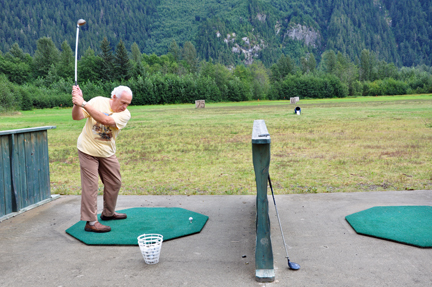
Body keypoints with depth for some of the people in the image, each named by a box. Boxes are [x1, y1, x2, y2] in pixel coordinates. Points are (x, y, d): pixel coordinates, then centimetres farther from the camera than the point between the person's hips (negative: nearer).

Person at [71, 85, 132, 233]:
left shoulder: (125, 114, -12)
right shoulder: (98, 101, -13)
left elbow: (106, 120, -31)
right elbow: (77, 117, -16)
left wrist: (83, 104, -36)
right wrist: (77, 104, -36)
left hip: (107, 152, 4)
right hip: (88, 150, -3)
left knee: (114, 183, 11)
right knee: (90, 185, -6)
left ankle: (108, 213, 31)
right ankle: (91, 222, -2)